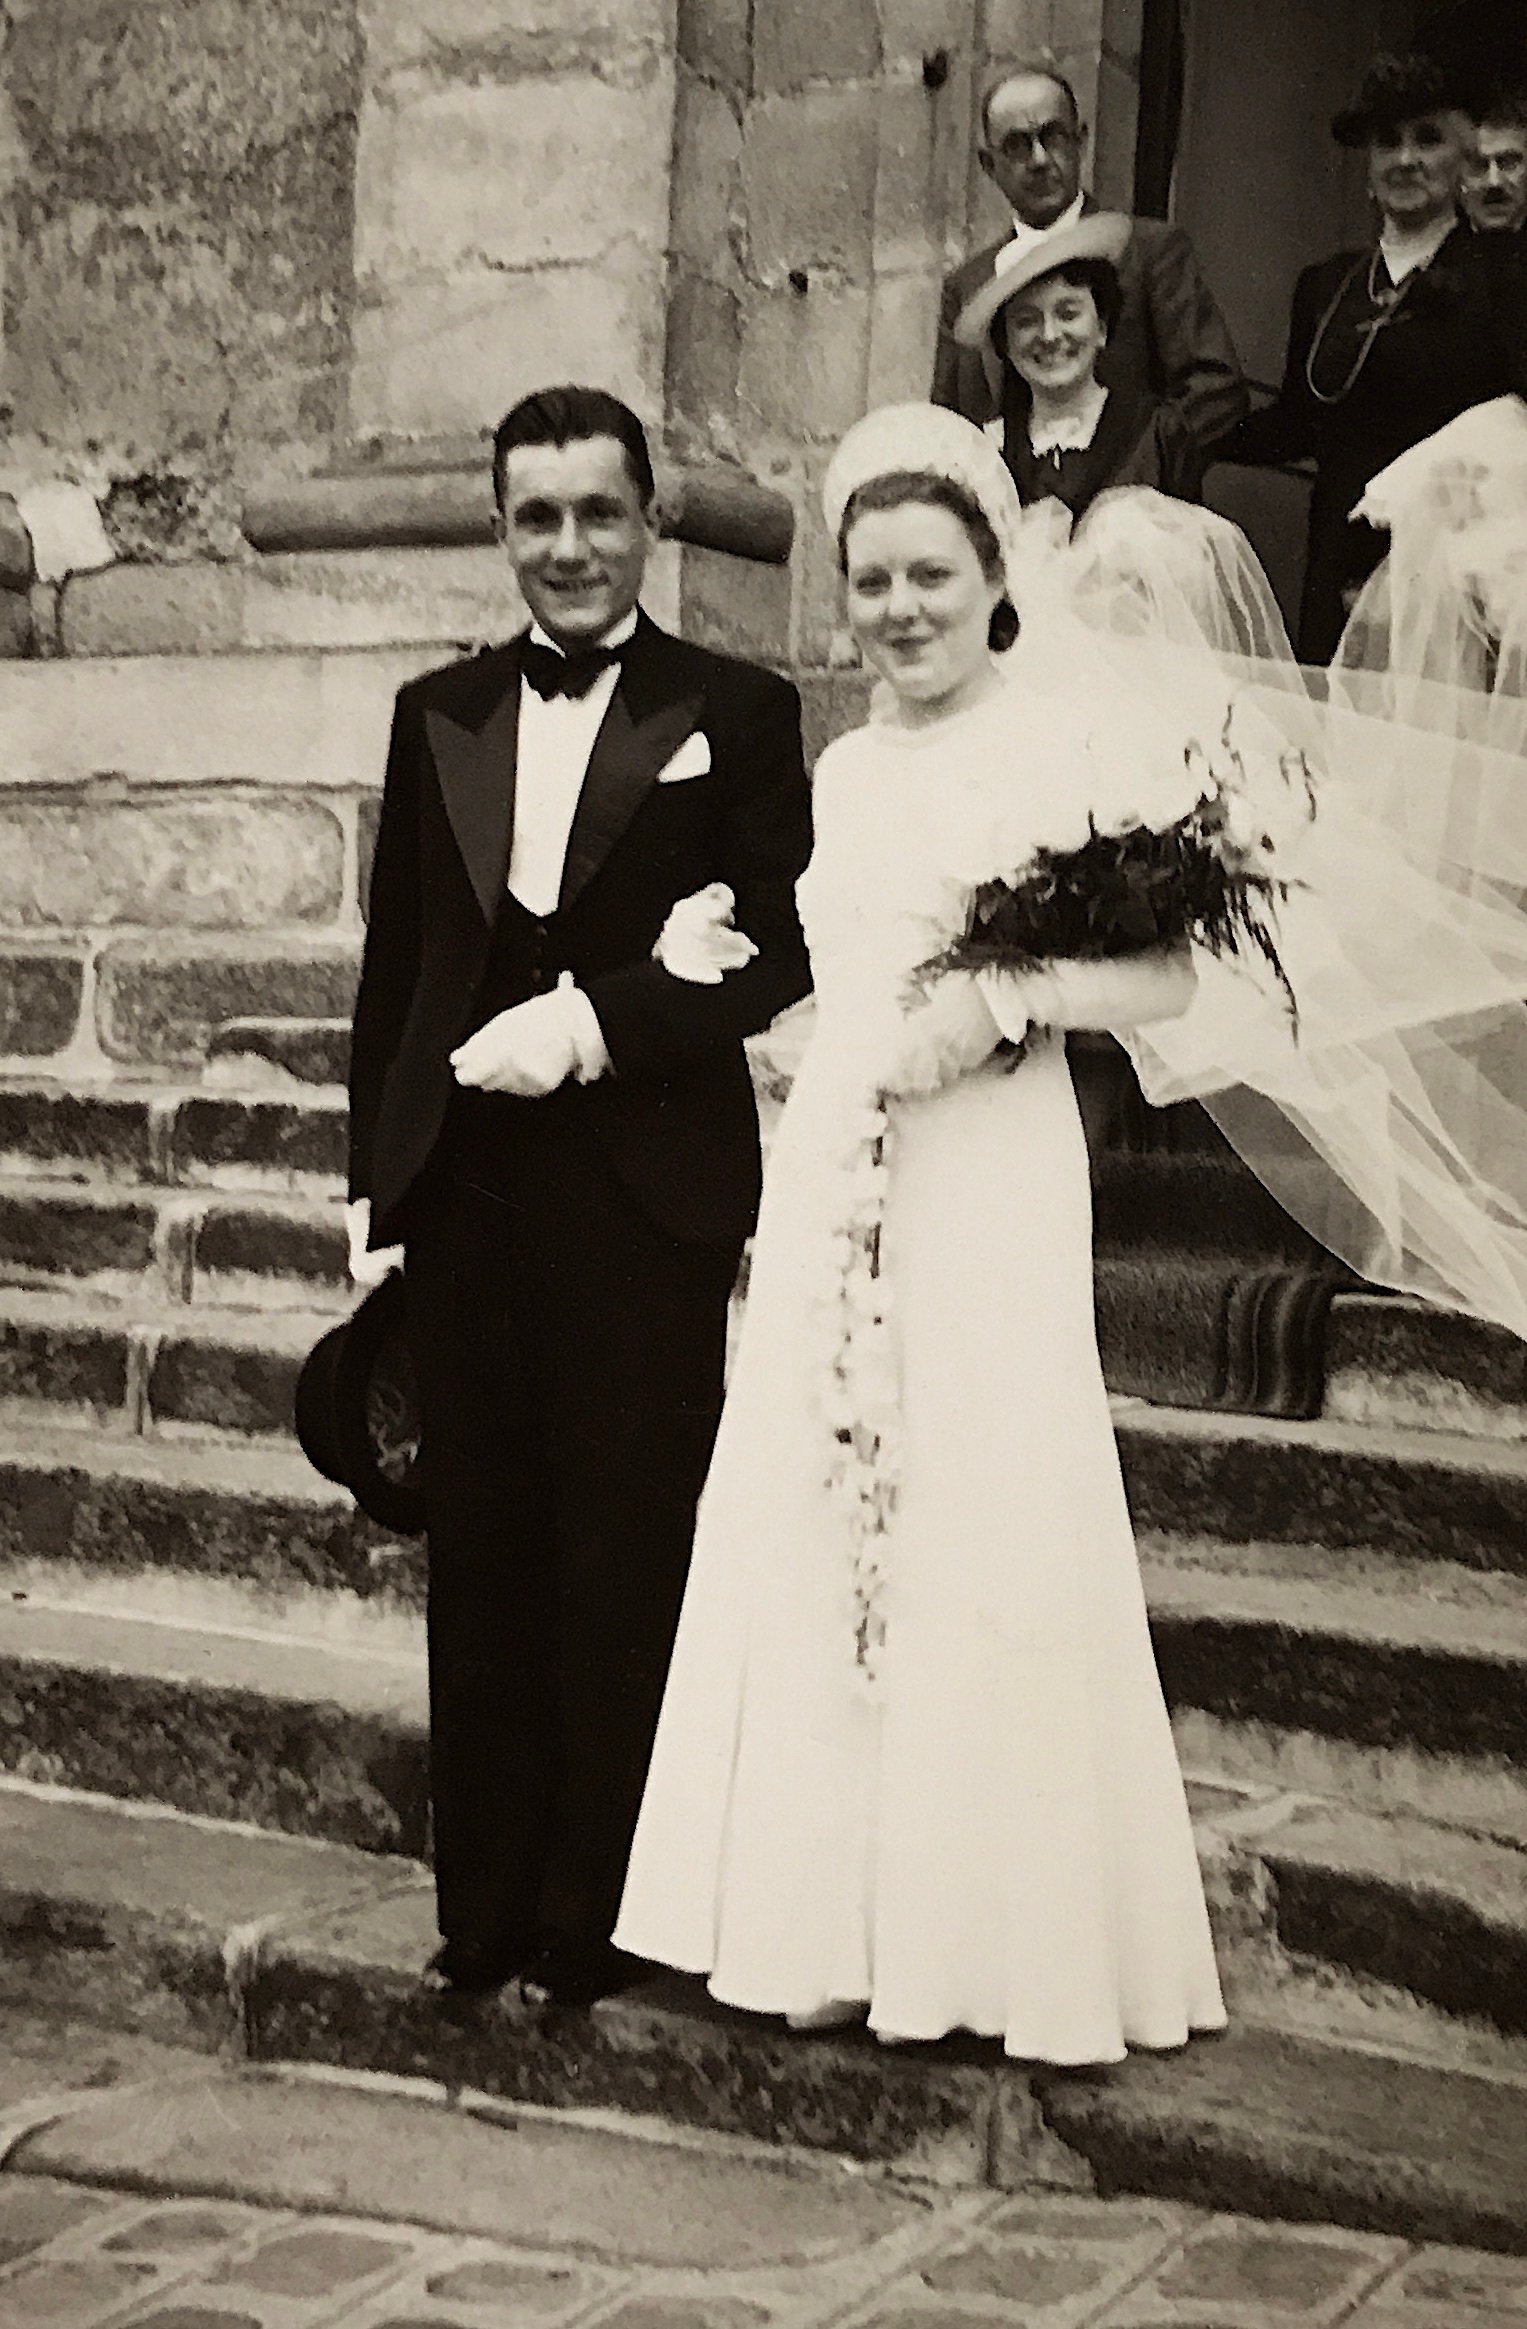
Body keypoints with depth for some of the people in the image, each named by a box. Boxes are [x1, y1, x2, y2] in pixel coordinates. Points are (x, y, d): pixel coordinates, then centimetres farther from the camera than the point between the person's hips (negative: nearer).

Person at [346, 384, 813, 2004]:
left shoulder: (736, 713, 3)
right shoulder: (438, 714, 14)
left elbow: (782, 956, -4)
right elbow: (395, 958, 13)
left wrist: (600, 1018, -15)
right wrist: (376, 1184, 9)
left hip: (647, 1200, -3)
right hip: (467, 1192, 4)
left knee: (625, 1566, 1)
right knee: (481, 1560, 8)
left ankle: (599, 1920, 14)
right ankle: (482, 1912, 20)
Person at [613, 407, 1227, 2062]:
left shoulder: (1072, 732, -2)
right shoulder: (844, 770, 16)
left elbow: (1170, 976, -7)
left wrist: (1005, 1002, -22)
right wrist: (775, 1213, 14)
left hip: (988, 1182, -6)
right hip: (828, 1181, 6)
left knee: (991, 1535, -3)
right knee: (819, 1534, 6)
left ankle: (1027, 1940, 10)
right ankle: (853, 1922, 17)